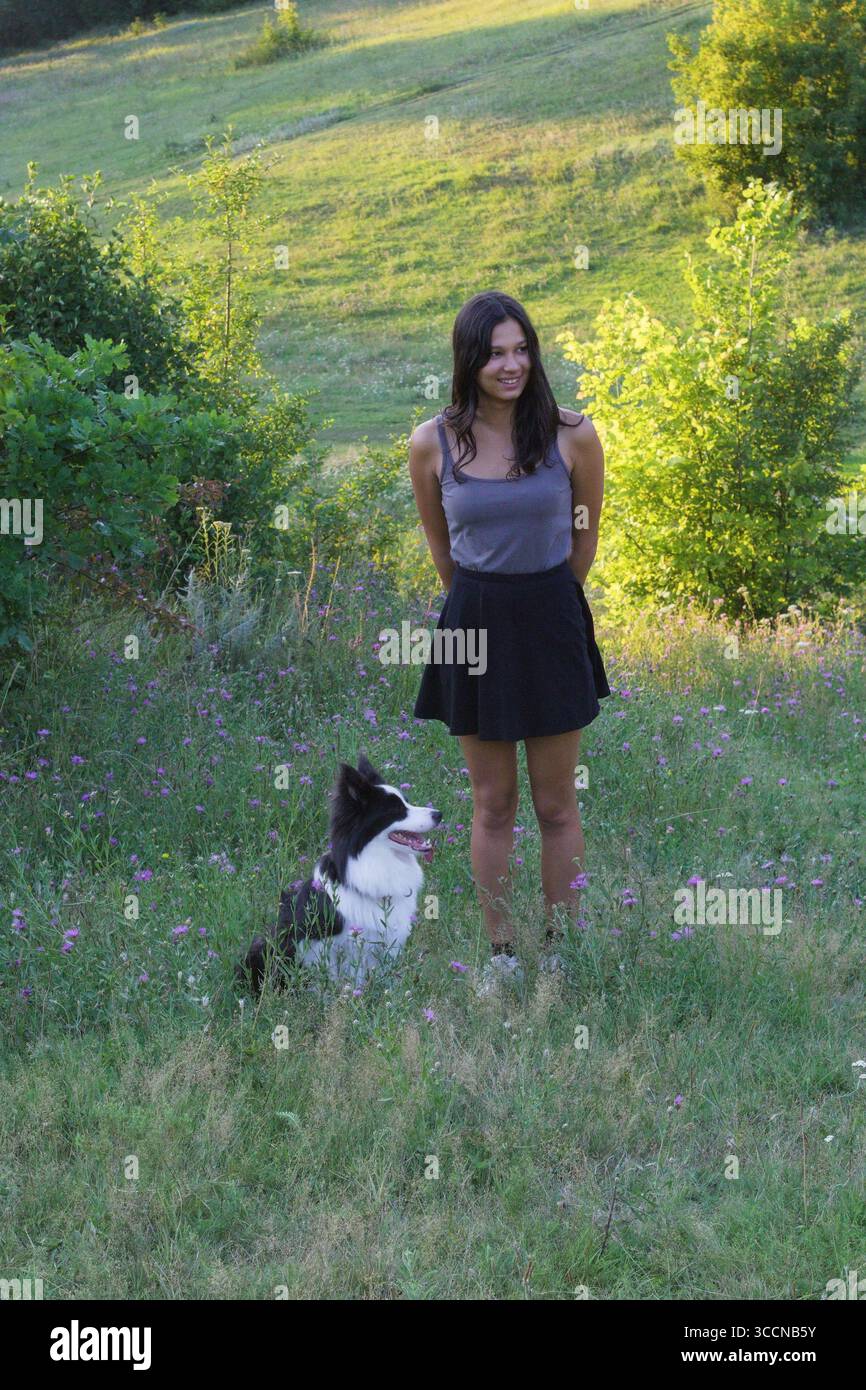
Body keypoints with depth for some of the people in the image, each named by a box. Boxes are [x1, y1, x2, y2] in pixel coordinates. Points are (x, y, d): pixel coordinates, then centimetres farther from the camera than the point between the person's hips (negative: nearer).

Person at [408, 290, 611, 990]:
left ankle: (560, 951, 20)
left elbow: (585, 543, 6)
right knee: (492, 805, 9)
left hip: (553, 623, 0)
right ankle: (501, 952, 19)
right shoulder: (433, 443, -7)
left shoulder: (572, 435, -9)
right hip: (476, 623, 1)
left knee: (557, 805, 8)